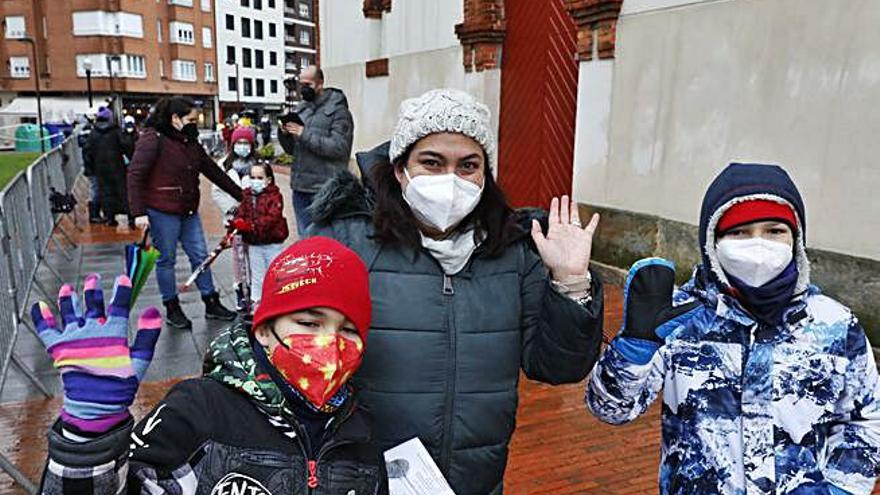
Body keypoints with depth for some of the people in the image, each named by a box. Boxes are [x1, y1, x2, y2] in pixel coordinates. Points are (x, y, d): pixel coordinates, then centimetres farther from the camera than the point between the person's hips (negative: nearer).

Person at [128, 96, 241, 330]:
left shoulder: (191, 142, 12)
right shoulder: (153, 139, -11)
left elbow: (213, 171, 17)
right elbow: (135, 175, -15)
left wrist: (241, 195, 16)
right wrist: (139, 212, -20)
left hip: (189, 212, 7)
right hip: (162, 213, -7)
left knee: (200, 257, 10)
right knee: (167, 260, 5)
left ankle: (212, 304, 21)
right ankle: (172, 310, 18)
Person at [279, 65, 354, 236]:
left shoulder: (338, 110, -5)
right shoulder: (301, 109, 14)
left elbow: (339, 147, -18)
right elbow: (292, 150, 16)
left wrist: (305, 134, -19)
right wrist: (285, 134, -5)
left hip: (324, 190, -7)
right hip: (300, 186, 7)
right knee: (304, 236, 15)